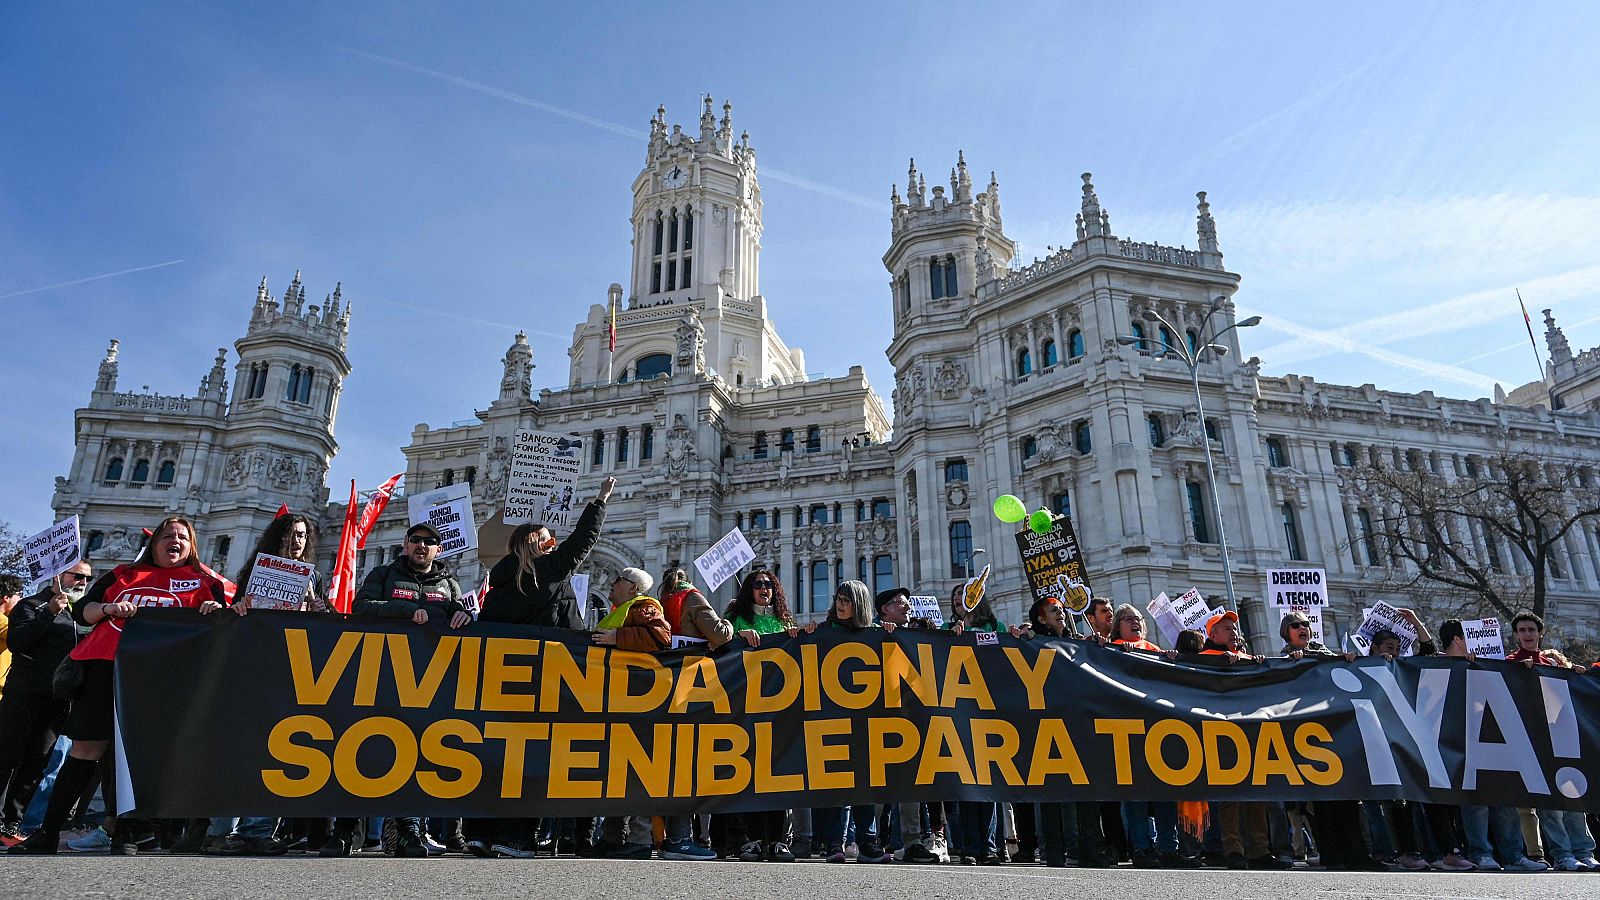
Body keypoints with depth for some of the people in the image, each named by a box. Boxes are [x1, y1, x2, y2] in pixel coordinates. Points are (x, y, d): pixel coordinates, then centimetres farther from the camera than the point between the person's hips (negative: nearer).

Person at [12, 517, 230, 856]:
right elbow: (81, 610, 16)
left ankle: (126, 837, 7)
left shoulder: (201, 581, 12)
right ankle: (48, 833, 17)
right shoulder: (123, 575, 19)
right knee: (86, 748, 4)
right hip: (104, 666, 2)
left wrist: (216, 610, -16)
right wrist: (107, 608, -4)